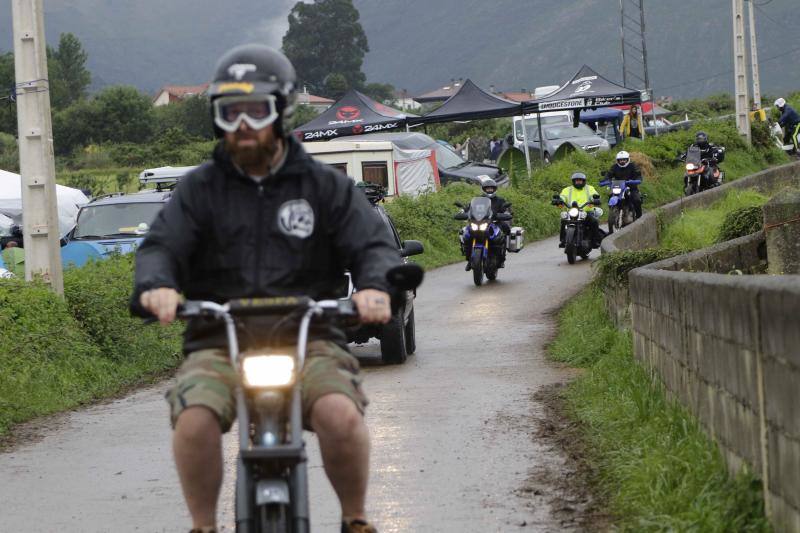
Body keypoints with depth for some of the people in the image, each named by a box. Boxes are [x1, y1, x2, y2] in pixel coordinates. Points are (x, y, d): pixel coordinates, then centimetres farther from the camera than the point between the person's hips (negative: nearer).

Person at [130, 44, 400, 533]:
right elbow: (162, 245, -1)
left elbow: (374, 244, 2)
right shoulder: (200, 189, 12)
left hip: (307, 338, -1)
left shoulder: (325, 186, 11)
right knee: (194, 420, -29)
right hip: (219, 341, 1)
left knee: (341, 415, -30)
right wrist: (155, 287, -26)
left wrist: (375, 286, -23)